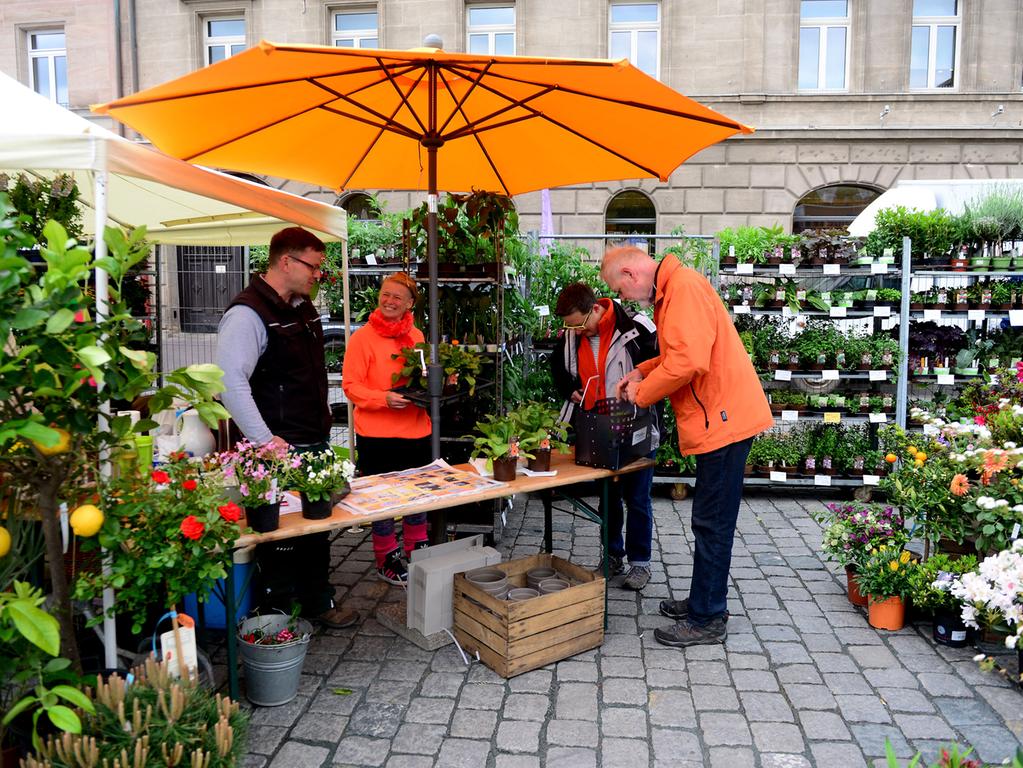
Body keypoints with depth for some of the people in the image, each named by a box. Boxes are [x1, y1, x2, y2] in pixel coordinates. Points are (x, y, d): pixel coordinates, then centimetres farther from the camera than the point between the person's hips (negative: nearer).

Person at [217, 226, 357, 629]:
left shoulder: (303, 308, 13)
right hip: (281, 450, -9)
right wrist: (264, 440, -25)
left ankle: (318, 603, 34)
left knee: (318, 527, 18)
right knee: (281, 532, 4)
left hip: (316, 443, 9)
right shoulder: (248, 313, -16)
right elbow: (231, 380, -24)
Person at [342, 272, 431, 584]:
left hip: (416, 430, 5)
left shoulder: (416, 336, 7)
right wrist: (385, 398, -26)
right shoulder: (362, 337, -8)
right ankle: (387, 559, 27)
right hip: (376, 433, -5)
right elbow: (351, 385, -12)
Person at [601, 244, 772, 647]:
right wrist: (642, 373, 12)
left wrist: (643, 393, -13)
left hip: (723, 420, -11)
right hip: (720, 418, 11)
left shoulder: (684, 286, -17)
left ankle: (705, 620, 11)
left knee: (712, 524, -1)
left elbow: (689, 360, -27)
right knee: (710, 520, 18)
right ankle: (705, 602, 31)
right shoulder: (672, 290, 16)